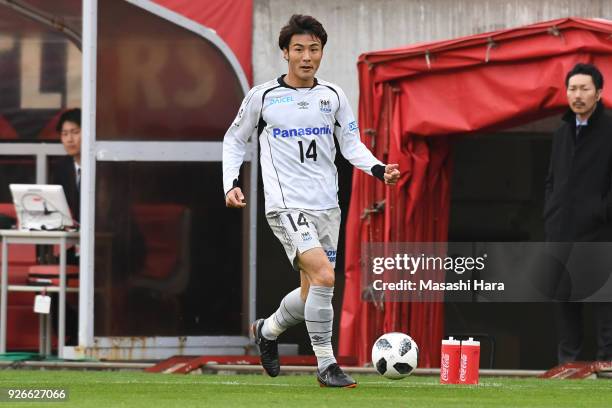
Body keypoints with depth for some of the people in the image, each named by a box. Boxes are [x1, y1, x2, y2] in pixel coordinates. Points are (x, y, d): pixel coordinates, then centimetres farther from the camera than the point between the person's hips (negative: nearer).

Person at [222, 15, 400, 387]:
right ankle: (326, 366, -15)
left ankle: (267, 330, 40)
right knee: (324, 276, -24)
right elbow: (235, 140, 12)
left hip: (326, 207, 5)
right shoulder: (263, 97, 0)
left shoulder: (333, 96, 7)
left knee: (312, 295, 9)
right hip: (286, 206, -5)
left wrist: (379, 169, -7)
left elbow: (351, 145, 11)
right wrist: (231, 183, -1)